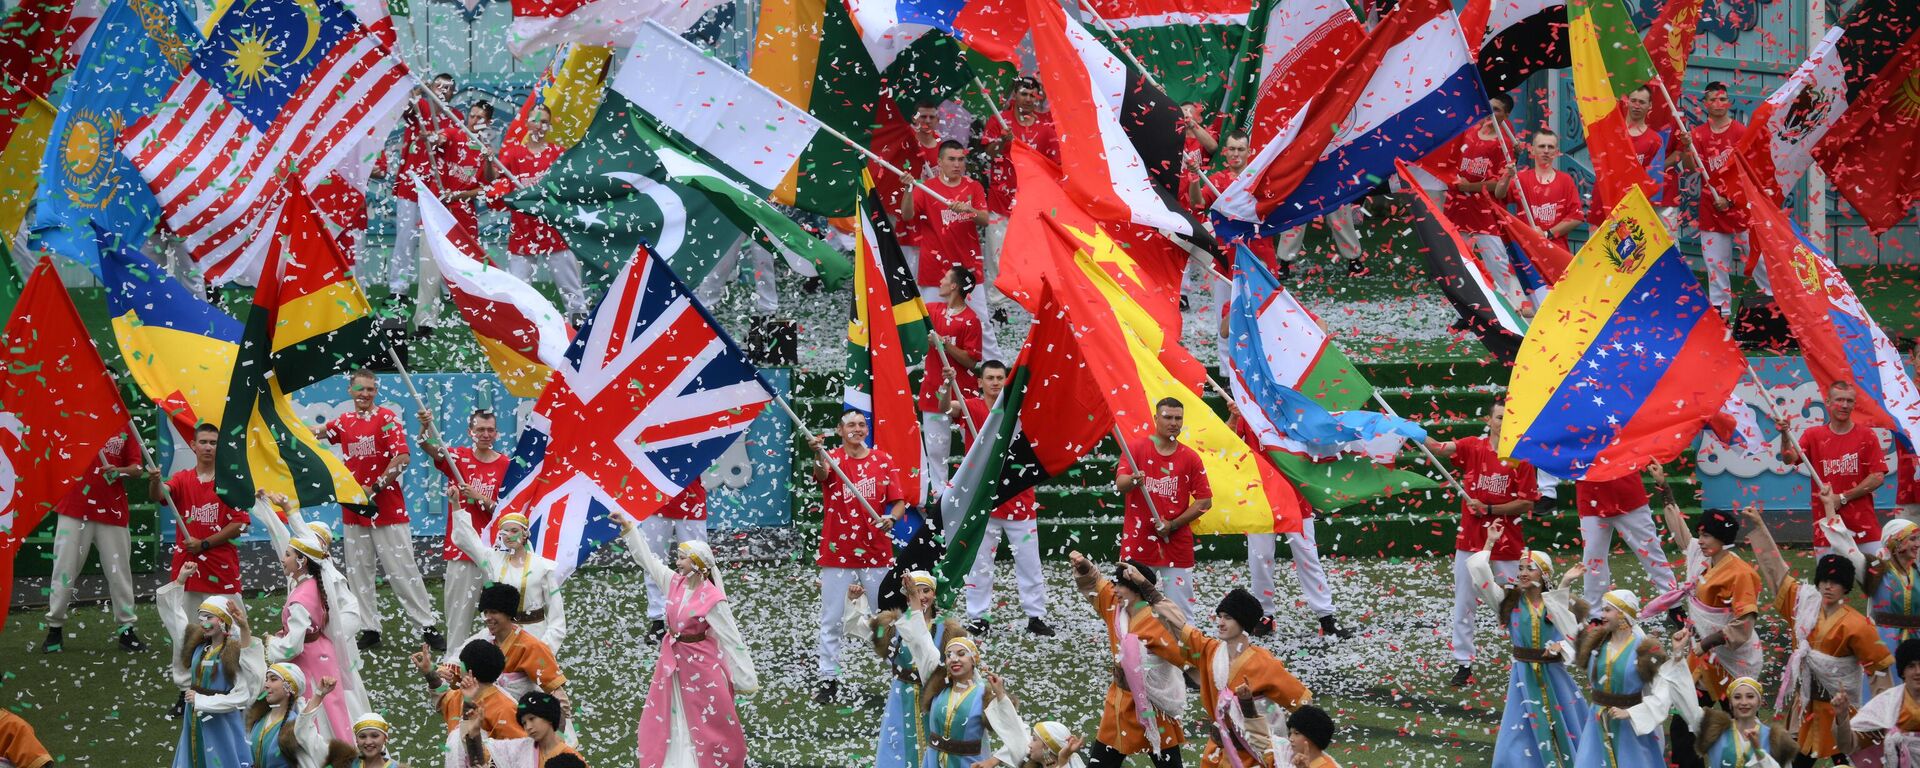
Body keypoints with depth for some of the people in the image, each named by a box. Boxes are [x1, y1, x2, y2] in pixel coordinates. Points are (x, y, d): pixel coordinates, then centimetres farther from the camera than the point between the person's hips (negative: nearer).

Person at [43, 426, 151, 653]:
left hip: (112, 512, 1)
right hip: (74, 509, -1)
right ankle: (55, 628, 9)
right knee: (64, 567, 0)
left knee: (119, 570, 4)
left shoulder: (125, 427, 7)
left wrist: (120, 471, -18)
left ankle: (126, 631, 12)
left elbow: (137, 468, 4)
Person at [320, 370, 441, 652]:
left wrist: (375, 488, -16)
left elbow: (403, 458, -15)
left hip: (387, 509, -6)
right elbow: (317, 433, 29)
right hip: (354, 511, 6)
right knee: (359, 572, 7)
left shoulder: (386, 419, -7)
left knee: (402, 570, -5)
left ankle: (428, 627, 0)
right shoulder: (344, 422, 11)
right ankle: (370, 629, 14)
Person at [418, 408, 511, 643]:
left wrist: (479, 497, -16)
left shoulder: (506, 465, 1)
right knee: (458, 611, -1)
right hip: (461, 550, 0)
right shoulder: (459, 458, 3)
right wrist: (425, 427, -36)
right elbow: (430, 448, -16)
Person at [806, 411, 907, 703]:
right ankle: (829, 679, 6)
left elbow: (899, 501, 4)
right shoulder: (833, 458, -2)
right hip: (837, 554, -1)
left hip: (876, 553, 1)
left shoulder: (883, 460, 5)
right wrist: (819, 455, -49)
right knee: (831, 620, 1)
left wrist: (891, 518, -19)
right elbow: (822, 474, -26)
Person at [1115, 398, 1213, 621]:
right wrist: (1133, 481, -36)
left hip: (1176, 543, 1)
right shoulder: (1136, 448, 1)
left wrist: (1173, 524, -7)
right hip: (1138, 542, -1)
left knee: (1180, 611, -1)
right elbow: (1120, 484, -12)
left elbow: (1205, 501, 4)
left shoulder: (1190, 458, 4)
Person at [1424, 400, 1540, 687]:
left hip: (1506, 544, -2)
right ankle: (1463, 663, 11)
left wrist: (1488, 509, -14)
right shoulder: (1473, 448, 1)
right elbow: (1441, 449, -10)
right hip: (1470, 542, 2)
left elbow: (1527, 503, -6)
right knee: (1463, 605, 4)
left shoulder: (1522, 457, -5)